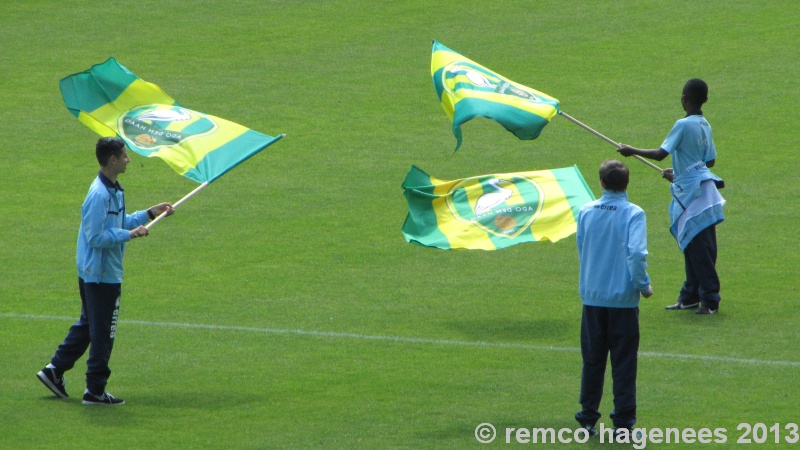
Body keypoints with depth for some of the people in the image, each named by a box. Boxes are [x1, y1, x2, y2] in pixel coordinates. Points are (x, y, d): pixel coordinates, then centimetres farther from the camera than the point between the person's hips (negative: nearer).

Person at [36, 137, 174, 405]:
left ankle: (54, 370, 26)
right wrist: (129, 235, -21)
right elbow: (96, 236, -24)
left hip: (92, 272, 11)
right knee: (102, 333, -1)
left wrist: (150, 214, 15)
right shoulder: (99, 194, -23)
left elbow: (120, 223, 20)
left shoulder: (113, 190, 10)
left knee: (87, 324, 20)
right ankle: (95, 391, 7)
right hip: (101, 274, -10)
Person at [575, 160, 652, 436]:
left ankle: (588, 418, 17)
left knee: (592, 360, 14)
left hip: (592, 296, 4)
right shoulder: (633, 214, -12)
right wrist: (644, 285, -8)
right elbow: (636, 253, -22)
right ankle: (623, 421, 3)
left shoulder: (586, 211, 1)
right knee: (623, 362, 3)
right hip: (623, 298, -4)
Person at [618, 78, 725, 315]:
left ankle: (710, 299, -5)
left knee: (699, 248, -6)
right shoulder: (705, 125, 9)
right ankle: (690, 296, 21)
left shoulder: (683, 125, -16)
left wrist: (632, 151, -4)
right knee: (692, 246, 15)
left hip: (693, 190, -9)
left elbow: (660, 154, -18)